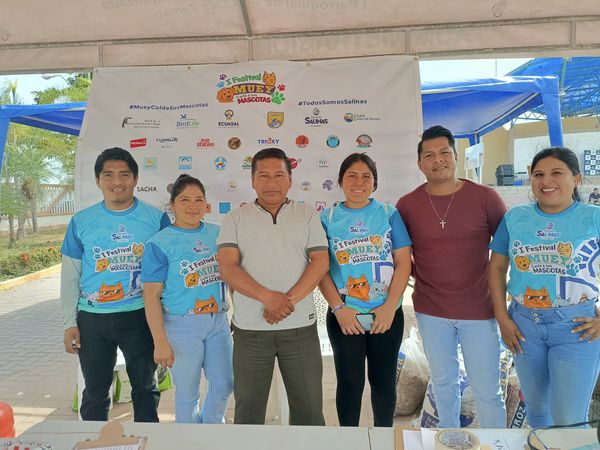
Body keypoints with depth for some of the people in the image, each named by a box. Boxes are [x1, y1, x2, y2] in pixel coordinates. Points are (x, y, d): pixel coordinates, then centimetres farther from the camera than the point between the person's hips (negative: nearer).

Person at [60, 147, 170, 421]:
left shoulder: (155, 218, -4)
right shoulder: (81, 222, 0)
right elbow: (70, 276, 6)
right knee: (95, 392, 16)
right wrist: (70, 322, 3)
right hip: (93, 319, 1)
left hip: (141, 316, -1)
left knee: (145, 387, 15)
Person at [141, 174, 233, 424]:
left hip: (218, 321, 5)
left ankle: (211, 427, 42)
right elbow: (151, 295, -10)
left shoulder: (217, 233, 3)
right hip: (181, 325, -4)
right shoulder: (159, 243, -10)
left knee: (224, 384, 13)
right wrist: (160, 342, -13)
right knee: (188, 393, 10)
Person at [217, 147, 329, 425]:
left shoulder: (308, 216, 6)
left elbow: (321, 262, -3)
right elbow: (228, 268, -6)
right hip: (250, 329, 0)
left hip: (301, 327, 1)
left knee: (308, 406, 11)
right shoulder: (235, 219, 4)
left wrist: (289, 299, -16)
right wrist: (268, 297, -20)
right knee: (248, 407, 13)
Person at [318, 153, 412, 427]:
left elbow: (403, 262, -2)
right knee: (350, 382, 11)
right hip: (344, 317, 0)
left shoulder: (389, 214, 2)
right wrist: (339, 308, -10)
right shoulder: (327, 218, 2)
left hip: (387, 315, 1)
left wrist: (389, 307, -10)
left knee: (384, 381, 13)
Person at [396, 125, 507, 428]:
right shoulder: (406, 205, -3)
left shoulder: (485, 197, -7)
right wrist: (417, 275, -2)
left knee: (487, 390, 8)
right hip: (430, 312, 2)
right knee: (443, 382, 19)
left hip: (479, 310, -1)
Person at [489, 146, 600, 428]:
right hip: (524, 325, 3)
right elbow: (497, 267, 5)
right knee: (536, 407, 20)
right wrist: (502, 317, -1)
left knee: (569, 422, 4)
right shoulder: (515, 217, 1)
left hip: (576, 328, -2)